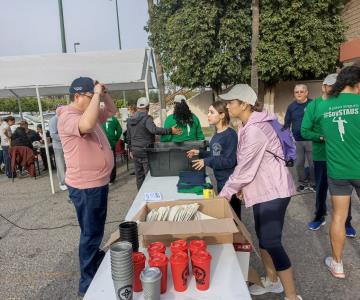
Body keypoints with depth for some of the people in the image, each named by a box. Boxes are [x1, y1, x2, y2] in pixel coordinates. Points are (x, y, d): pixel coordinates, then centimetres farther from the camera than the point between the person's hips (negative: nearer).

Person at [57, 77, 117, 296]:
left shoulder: (89, 112, 10)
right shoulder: (68, 117, -19)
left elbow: (112, 111, 21)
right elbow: (87, 125, -41)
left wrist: (103, 93, 4)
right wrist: (96, 94, -28)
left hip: (99, 182, 10)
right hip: (86, 186, -9)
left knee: (97, 230, 24)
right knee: (91, 233, 3)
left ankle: (97, 262, 44)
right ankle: (88, 282, 19)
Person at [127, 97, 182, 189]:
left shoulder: (130, 120, 10)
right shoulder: (147, 118, -14)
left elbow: (128, 138, 17)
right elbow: (154, 130, -32)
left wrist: (131, 150, 26)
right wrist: (170, 130, -34)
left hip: (135, 152, 7)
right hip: (146, 152, -7)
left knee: (139, 176, 14)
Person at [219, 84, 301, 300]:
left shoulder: (254, 129, -23)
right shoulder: (250, 126, 9)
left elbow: (245, 168, -21)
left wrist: (226, 192, -9)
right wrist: (241, 186, 11)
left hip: (273, 190, -10)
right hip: (263, 188, 10)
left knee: (271, 242, -6)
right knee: (263, 236, 18)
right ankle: (272, 281, 36)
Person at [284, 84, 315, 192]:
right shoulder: (291, 106, 6)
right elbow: (287, 124, 9)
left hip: (310, 140, -3)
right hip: (296, 140, 3)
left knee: (313, 163, 6)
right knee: (299, 163, 12)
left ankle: (313, 183, 23)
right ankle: (303, 182, 27)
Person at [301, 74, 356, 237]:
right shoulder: (313, 105, -4)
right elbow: (305, 131, -7)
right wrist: (322, 137, -22)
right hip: (321, 155, 0)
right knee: (321, 188, 16)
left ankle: (346, 222, 28)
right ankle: (320, 216, 37)